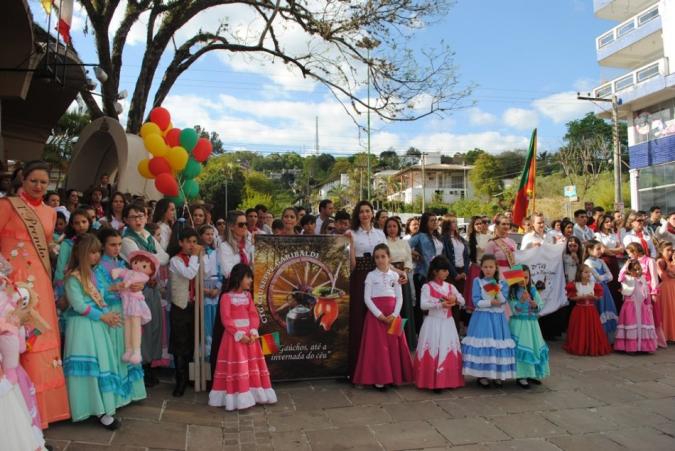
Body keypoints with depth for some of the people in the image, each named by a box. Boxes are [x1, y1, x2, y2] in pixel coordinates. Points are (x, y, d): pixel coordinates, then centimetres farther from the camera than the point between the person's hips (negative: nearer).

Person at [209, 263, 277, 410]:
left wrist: (253, 332, -11)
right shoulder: (226, 297, -10)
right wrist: (239, 334, -19)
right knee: (237, 366, -4)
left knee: (252, 366, 11)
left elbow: (254, 315, 4)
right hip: (234, 335, -6)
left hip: (249, 335, 6)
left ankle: (254, 394, 22)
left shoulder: (248, 295, 8)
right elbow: (226, 319, -15)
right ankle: (237, 399, 3)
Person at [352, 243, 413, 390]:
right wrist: (379, 314, -15)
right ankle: (379, 378, 4)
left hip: (393, 315, 3)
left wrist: (395, 314, -9)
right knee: (378, 346, -3)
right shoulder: (371, 275, 1)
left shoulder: (395, 275, 8)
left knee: (394, 345, 5)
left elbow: (399, 297, 6)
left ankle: (395, 376, 17)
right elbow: (367, 298, -5)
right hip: (375, 314, -3)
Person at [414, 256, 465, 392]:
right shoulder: (427, 287, -8)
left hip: (447, 323, 5)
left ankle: (449, 380, 16)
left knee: (449, 350, 7)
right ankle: (434, 382, 1)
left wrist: (455, 298, -13)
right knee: (433, 351, -4)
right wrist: (441, 304, -27)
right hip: (433, 323, -5)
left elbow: (462, 301, 9)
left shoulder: (450, 286, 8)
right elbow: (423, 305, -19)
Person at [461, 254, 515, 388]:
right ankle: (482, 375, 6)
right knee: (481, 344, -5)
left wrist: (497, 290, -21)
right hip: (482, 318, -2)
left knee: (498, 344, 3)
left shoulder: (501, 283, 5)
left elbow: (503, 301, -8)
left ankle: (497, 374, 15)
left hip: (497, 318, 3)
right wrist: (491, 302, -12)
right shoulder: (477, 281, -2)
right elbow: (477, 302, -10)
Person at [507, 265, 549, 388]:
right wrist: (522, 301, -29)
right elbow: (515, 310, -15)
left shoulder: (533, 290, 5)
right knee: (520, 348, -6)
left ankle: (532, 374, 24)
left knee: (534, 347, 9)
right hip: (518, 324, -5)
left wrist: (534, 304, -19)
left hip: (532, 323, 5)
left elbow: (540, 306, 1)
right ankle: (521, 376, 4)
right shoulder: (512, 291, -8)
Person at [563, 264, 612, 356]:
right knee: (580, 330, 2)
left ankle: (593, 348, 15)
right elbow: (571, 297, -7)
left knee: (593, 329, 3)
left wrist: (593, 297, -17)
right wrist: (581, 297, -19)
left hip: (591, 310, 2)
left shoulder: (593, 284, 1)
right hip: (579, 310, -2)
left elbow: (598, 297, 4)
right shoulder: (575, 285, -6)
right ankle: (579, 348, 14)